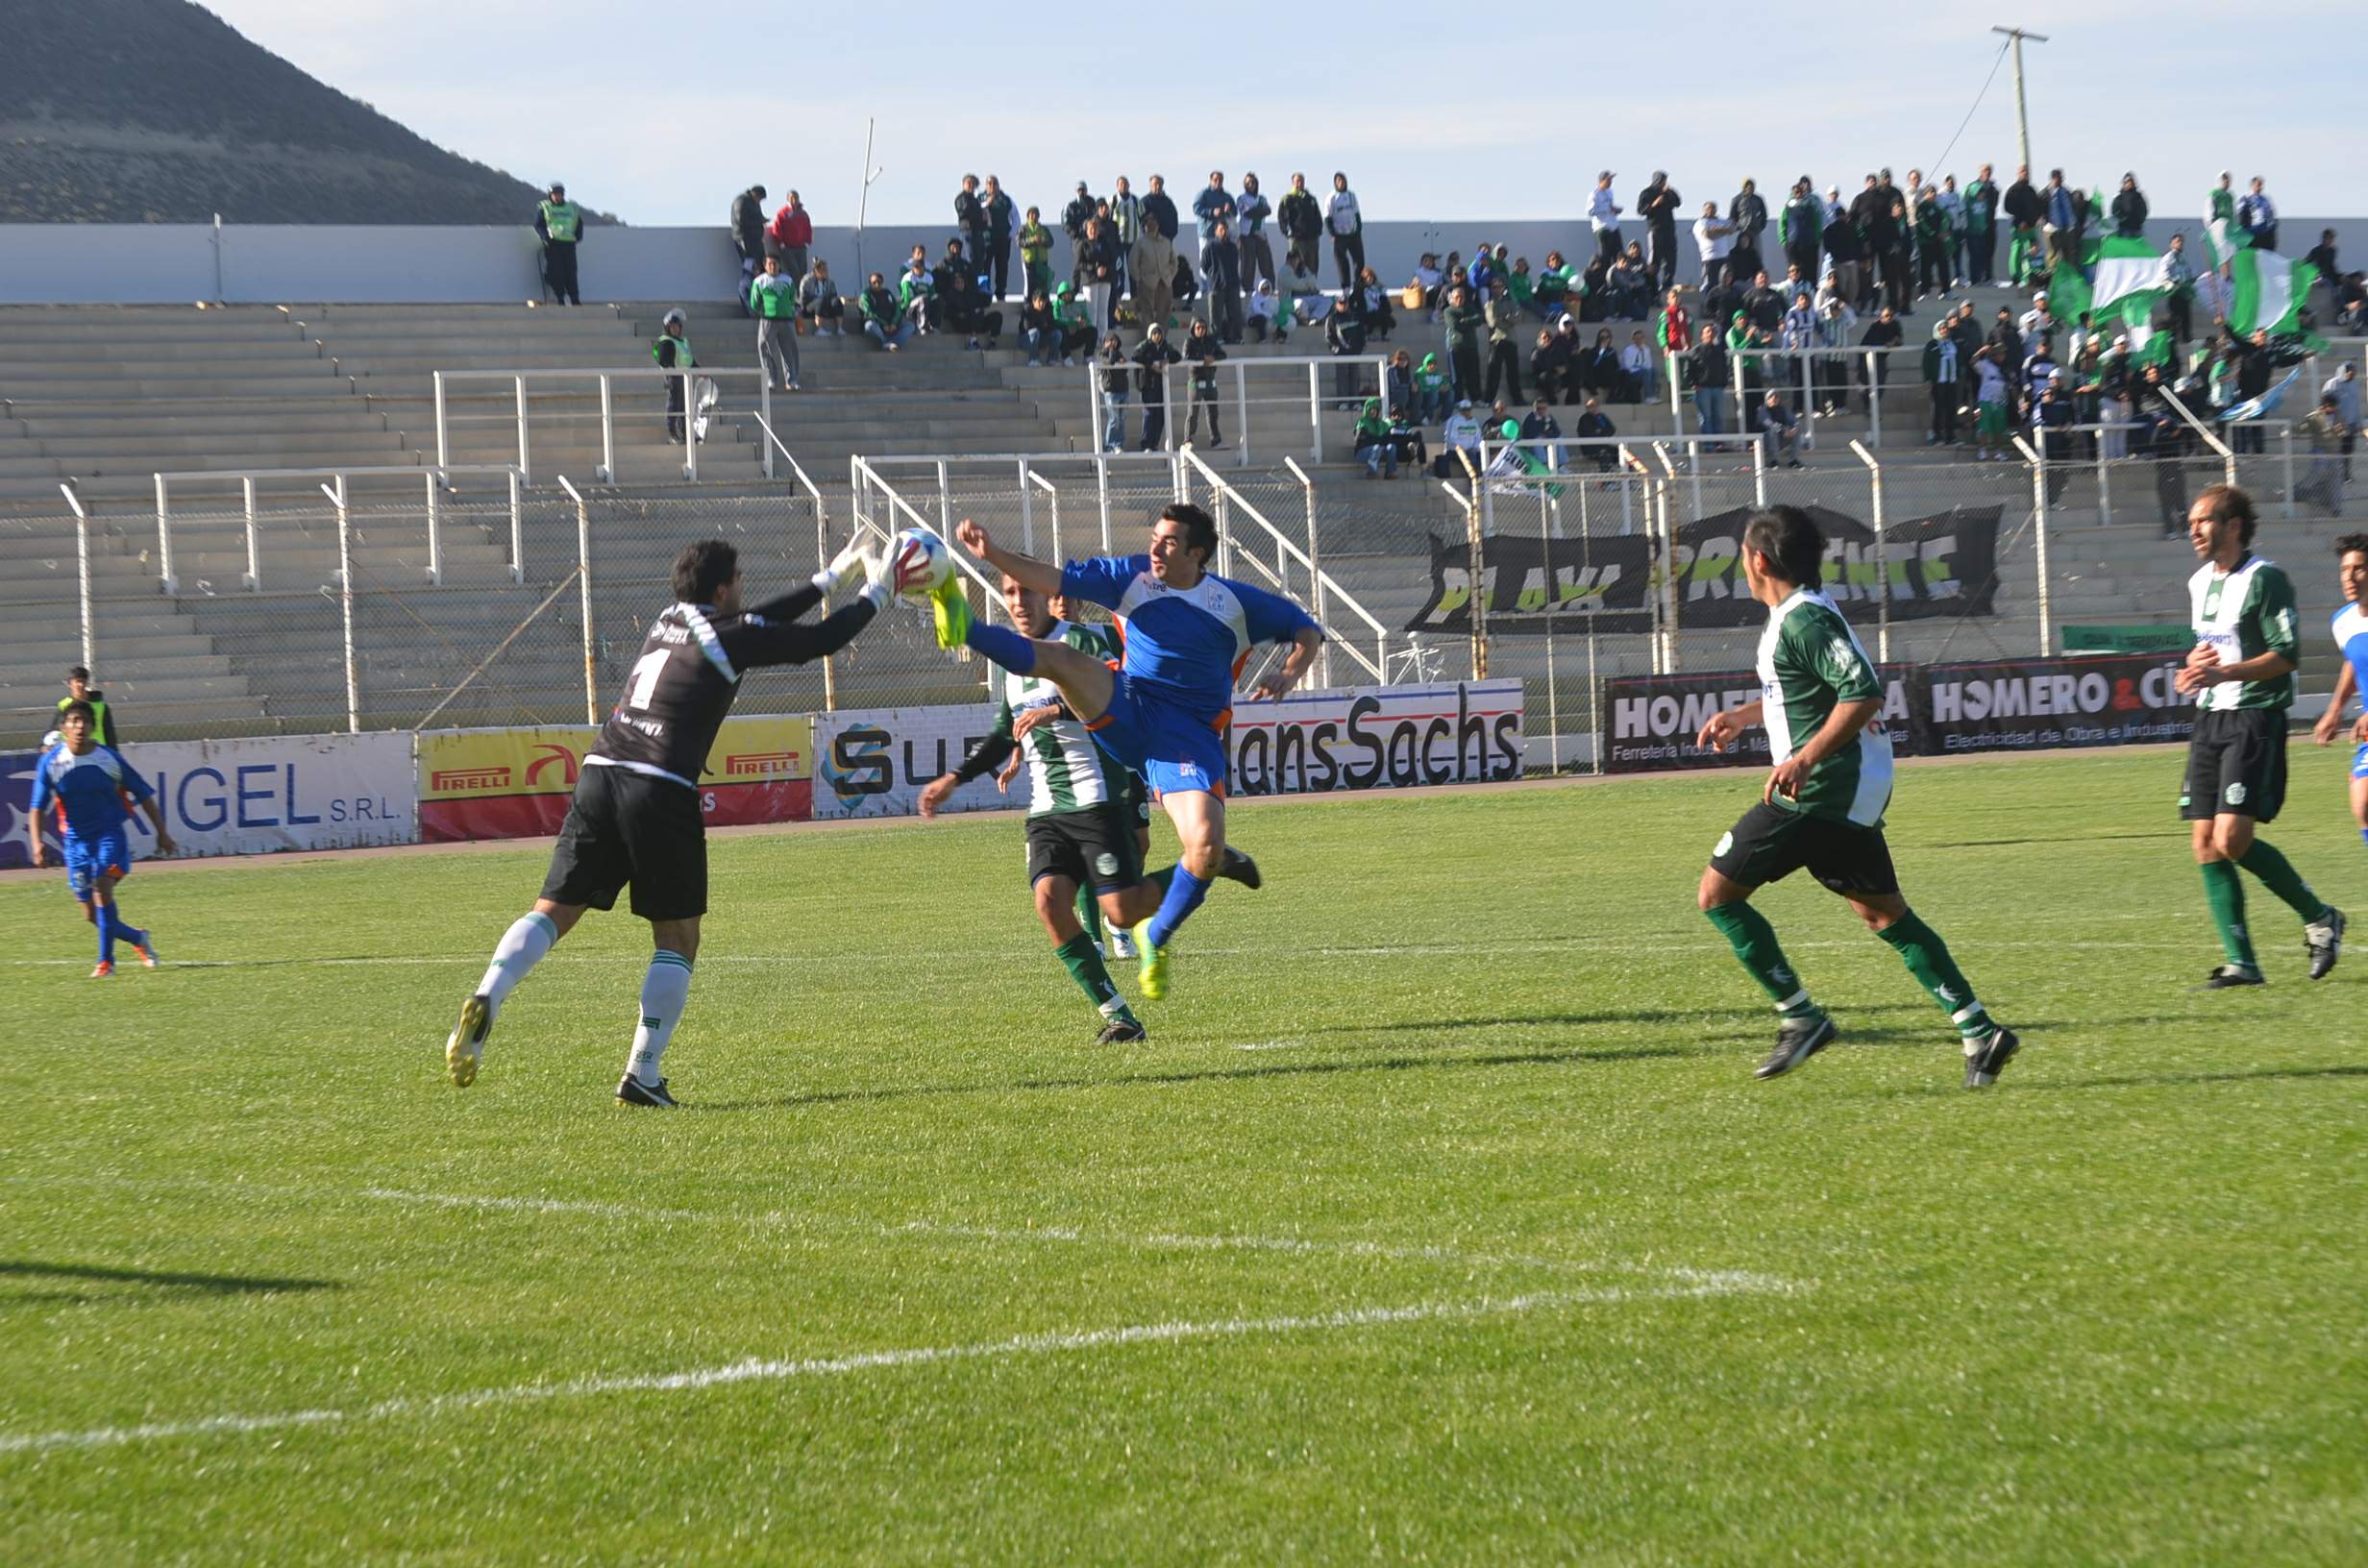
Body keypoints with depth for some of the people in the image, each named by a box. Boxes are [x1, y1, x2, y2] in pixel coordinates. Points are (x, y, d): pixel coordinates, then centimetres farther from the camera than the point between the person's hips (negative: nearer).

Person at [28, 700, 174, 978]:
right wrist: (37, 842, -21)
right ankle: (137, 939, 32)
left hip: (109, 833, -2)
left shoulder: (109, 758, -7)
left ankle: (106, 961, -18)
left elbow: (144, 794, 4)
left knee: (102, 890, -25)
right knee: (93, 914, 5)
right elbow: (37, 807, -6)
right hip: (75, 839, 2)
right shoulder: (50, 762, -7)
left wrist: (162, 832, 3)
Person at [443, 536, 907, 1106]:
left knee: (553, 912, 3)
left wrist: (831, 579, 47)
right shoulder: (730, 633, 2)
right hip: (661, 791, -6)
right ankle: (642, 1076, 1)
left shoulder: (670, 620, 22)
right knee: (677, 939, 7)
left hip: (600, 775, 6)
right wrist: (877, 593, 27)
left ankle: (485, 1001, -23)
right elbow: (820, 639, 10)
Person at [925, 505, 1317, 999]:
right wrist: (993, 555, -11)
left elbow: (1307, 630, 13)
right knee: (1058, 657, -25)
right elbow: (1058, 579, 2)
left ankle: (1156, 939, 3)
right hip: (1125, 711, 2)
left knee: (1207, 846, -20)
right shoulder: (1133, 578, 7)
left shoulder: (1235, 603, 3)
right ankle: (966, 629, -43)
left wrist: (1289, 674, -9)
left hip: (1189, 732, -2)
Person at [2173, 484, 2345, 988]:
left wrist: (2222, 674, -25)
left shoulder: (2263, 579, -11)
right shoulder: (2199, 583, 15)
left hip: (2256, 717, -8)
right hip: (2210, 720, 8)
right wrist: (2193, 666, 5)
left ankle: (2319, 918, 3)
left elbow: (2286, 655, -16)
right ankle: (2241, 962, 3)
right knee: (2206, 844, -1)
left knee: (2233, 840, -16)